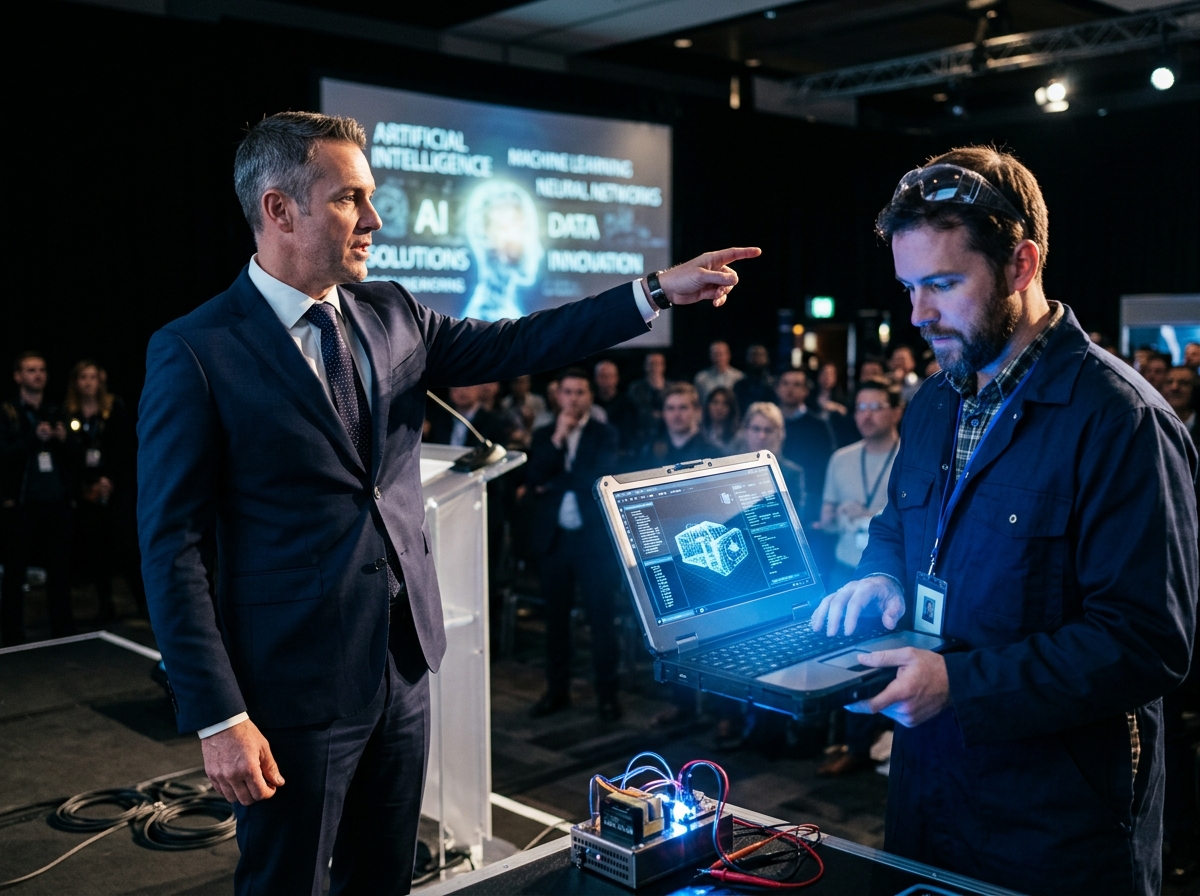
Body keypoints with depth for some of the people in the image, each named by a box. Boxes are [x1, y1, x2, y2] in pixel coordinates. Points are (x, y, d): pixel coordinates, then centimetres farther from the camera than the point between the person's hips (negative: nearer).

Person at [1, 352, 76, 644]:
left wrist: (63, 441, -9)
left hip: (56, 503, 4)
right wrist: (35, 438, -22)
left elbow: (71, 457, 11)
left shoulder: (56, 412, 12)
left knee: (60, 572, 10)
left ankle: (64, 636, 18)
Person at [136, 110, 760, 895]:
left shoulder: (390, 313, 4)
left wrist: (658, 291, 2)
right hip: (296, 686, -5)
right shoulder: (195, 353, -13)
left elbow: (512, 345, 8)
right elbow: (172, 550, -13)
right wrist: (219, 718, -16)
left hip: (405, 665, 6)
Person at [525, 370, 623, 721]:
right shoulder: (543, 435, 9)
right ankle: (557, 690, 21)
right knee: (555, 616, 11)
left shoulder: (606, 434, 0)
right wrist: (557, 438, -12)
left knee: (601, 616, 0)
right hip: (553, 536, 4)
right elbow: (532, 480, -4)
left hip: (593, 537, -3)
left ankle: (607, 693, 9)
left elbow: (601, 479, -14)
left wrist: (553, 483, -7)